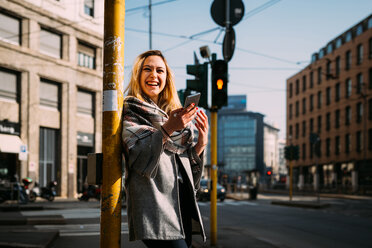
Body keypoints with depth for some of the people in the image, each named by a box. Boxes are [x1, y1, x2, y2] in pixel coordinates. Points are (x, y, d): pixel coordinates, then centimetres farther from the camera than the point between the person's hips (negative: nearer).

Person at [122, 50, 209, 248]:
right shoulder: (130, 111, 5)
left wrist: (201, 143, 1)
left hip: (182, 205, 7)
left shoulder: (174, 113, 22)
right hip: (154, 206, -6)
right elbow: (137, 156, -12)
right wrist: (167, 129, -22)